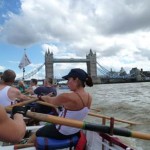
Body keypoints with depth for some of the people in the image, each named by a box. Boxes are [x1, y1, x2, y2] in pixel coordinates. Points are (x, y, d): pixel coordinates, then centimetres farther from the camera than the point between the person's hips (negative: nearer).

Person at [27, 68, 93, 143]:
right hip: (75, 132, 7)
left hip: (62, 132, -7)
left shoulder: (67, 97, -28)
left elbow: (50, 100, -9)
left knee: (36, 134, 16)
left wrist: (40, 97, 11)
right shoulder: (89, 97, -8)